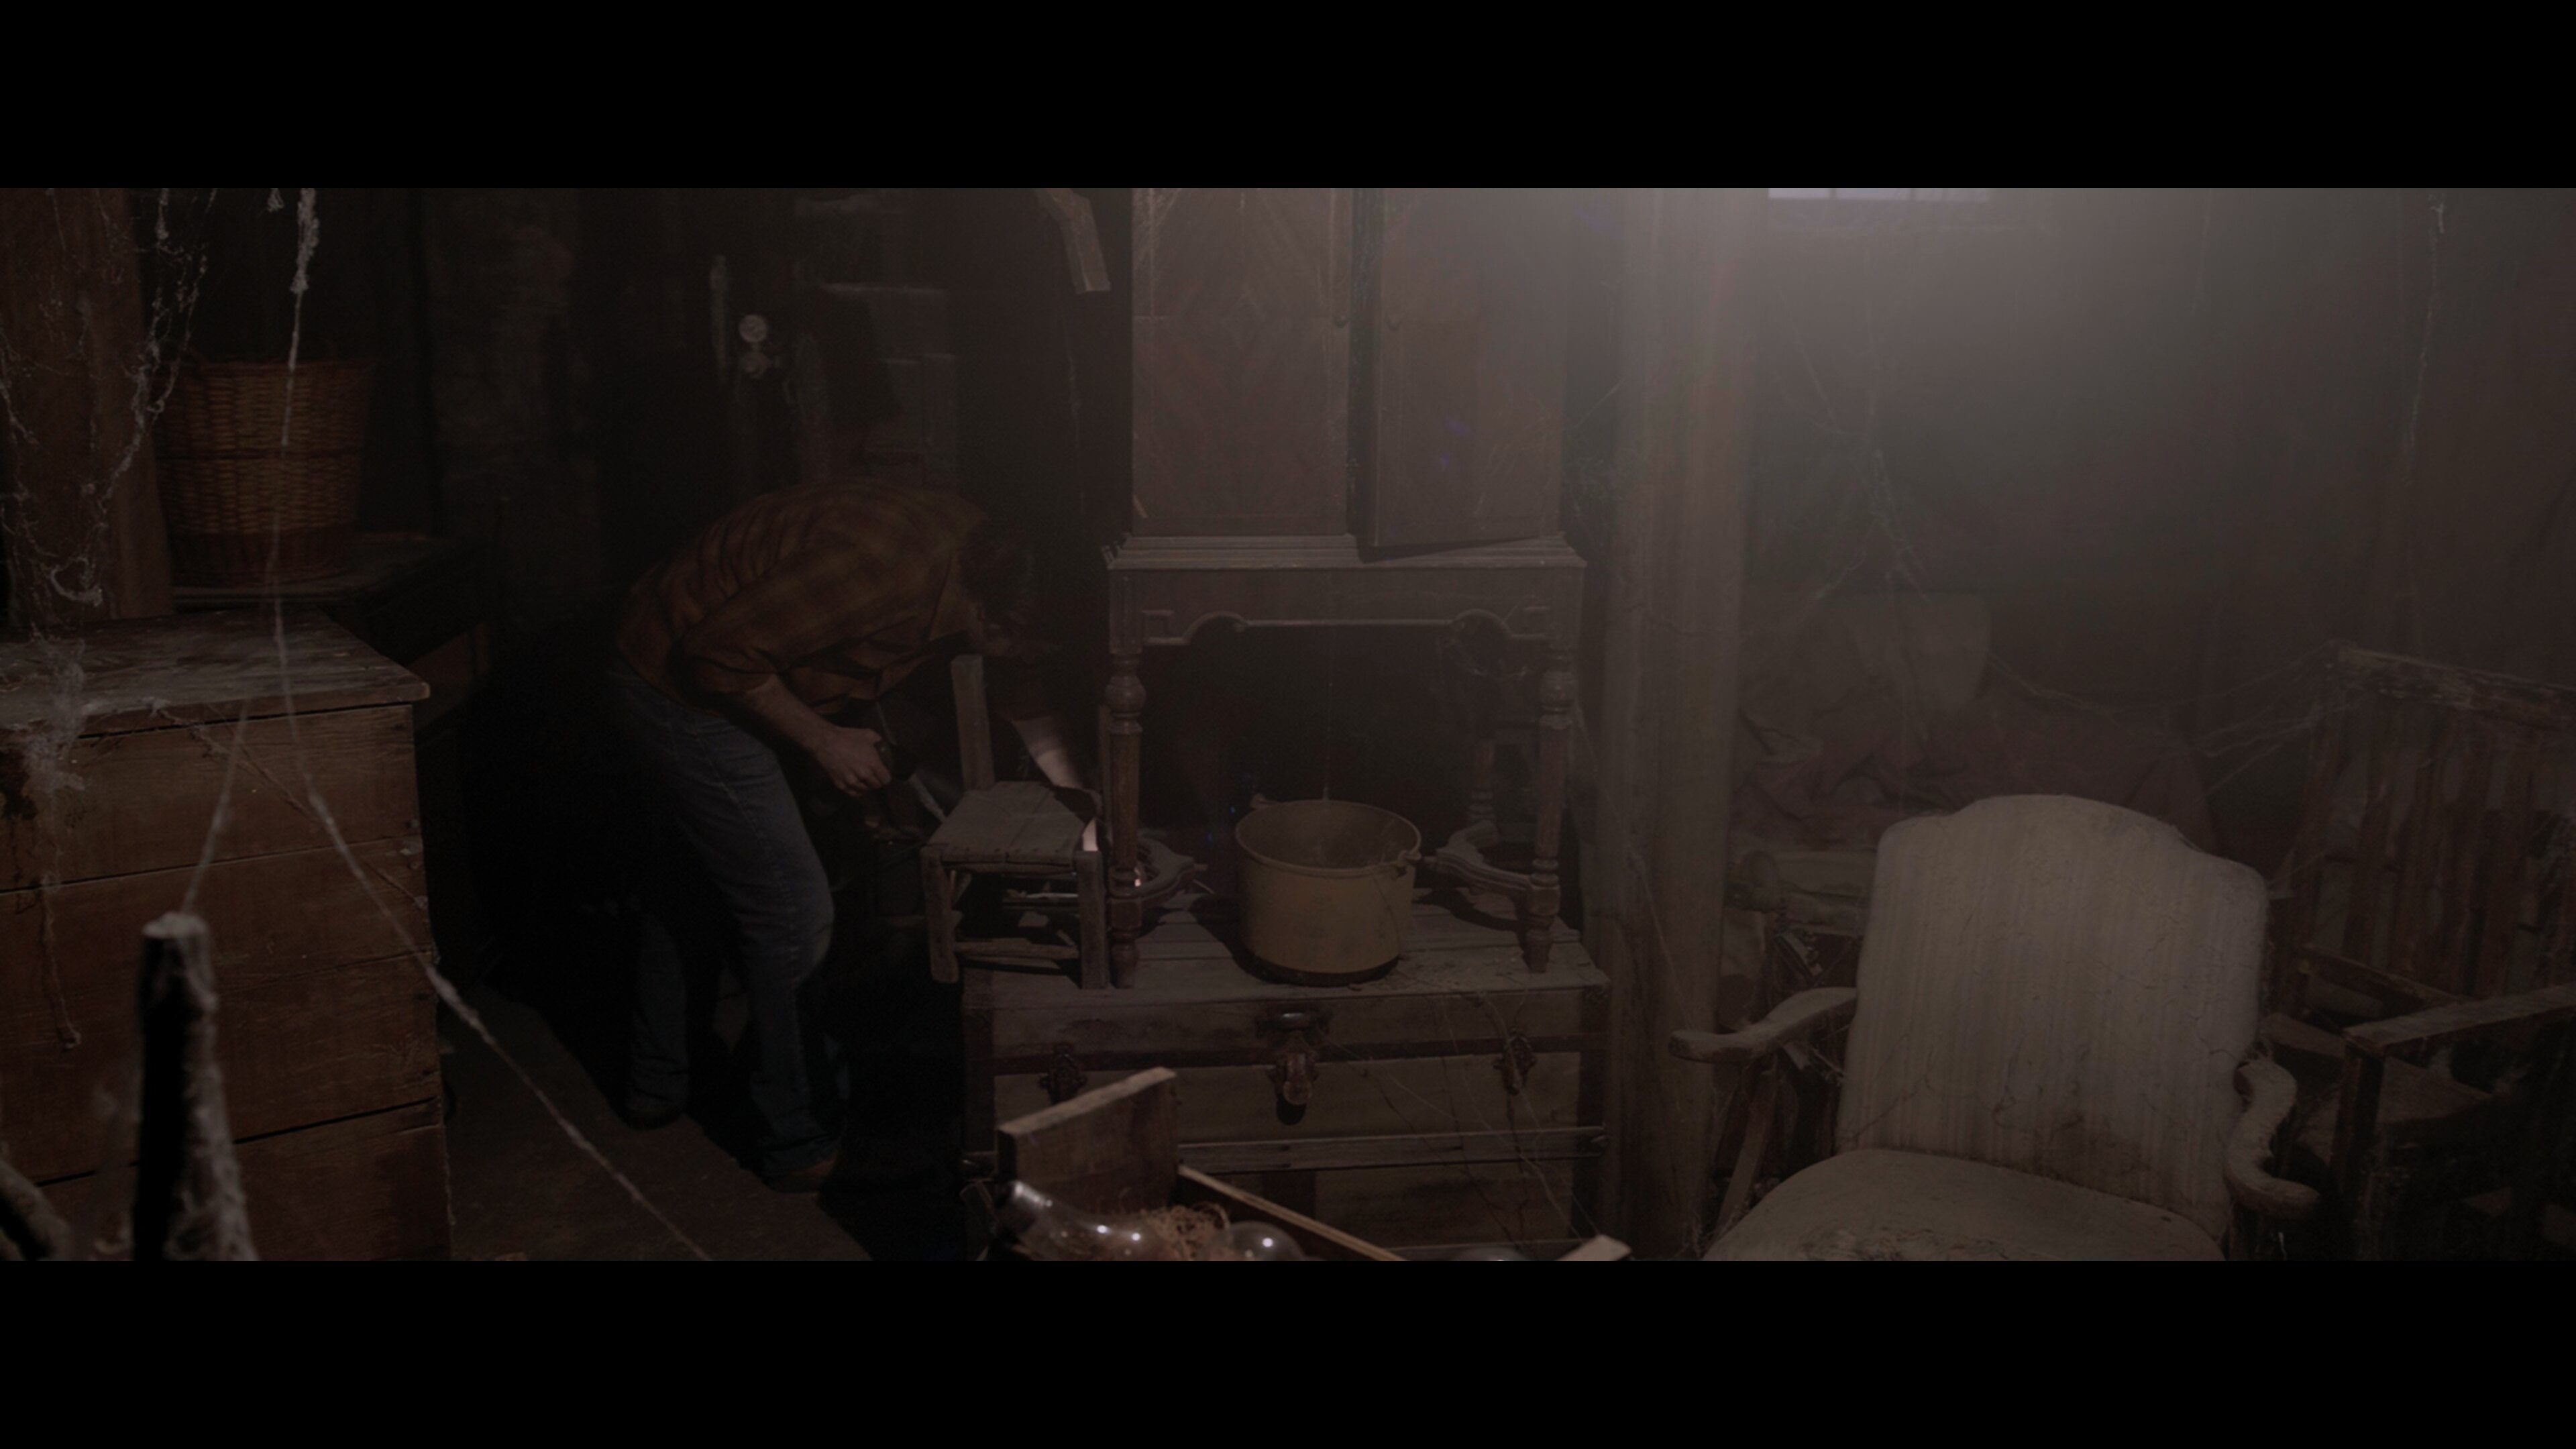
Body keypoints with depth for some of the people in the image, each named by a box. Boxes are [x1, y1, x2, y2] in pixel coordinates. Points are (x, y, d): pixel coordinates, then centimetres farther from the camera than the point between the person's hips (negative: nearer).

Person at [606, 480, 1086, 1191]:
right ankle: (797, 1144, 11)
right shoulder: (891, 565, -35)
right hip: (685, 687, -10)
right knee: (792, 911, -5)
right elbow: (719, 654, -29)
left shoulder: (981, 551, -6)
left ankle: (656, 1082, 45)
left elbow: (1019, 690, 10)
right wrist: (823, 742, -18)